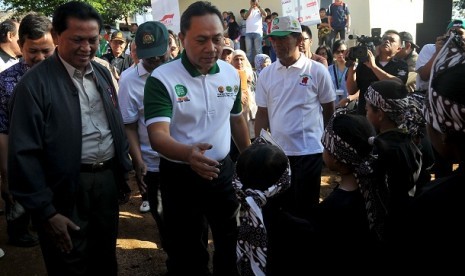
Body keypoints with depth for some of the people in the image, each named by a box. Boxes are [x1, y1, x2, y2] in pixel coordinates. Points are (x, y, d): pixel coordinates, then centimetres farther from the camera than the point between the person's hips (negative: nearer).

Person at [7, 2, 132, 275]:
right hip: (67, 191, -6)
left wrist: (124, 170, 13)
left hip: (108, 179, 6)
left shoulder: (102, 73, 7)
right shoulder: (35, 83, -14)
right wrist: (45, 211, -15)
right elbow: (24, 153, -15)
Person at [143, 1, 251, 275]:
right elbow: (158, 135, -27)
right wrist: (189, 153, -47)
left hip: (224, 171, 5)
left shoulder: (231, 74, -1)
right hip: (181, 177, -4)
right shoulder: (161, 79, -18)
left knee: (232, 242, 22)